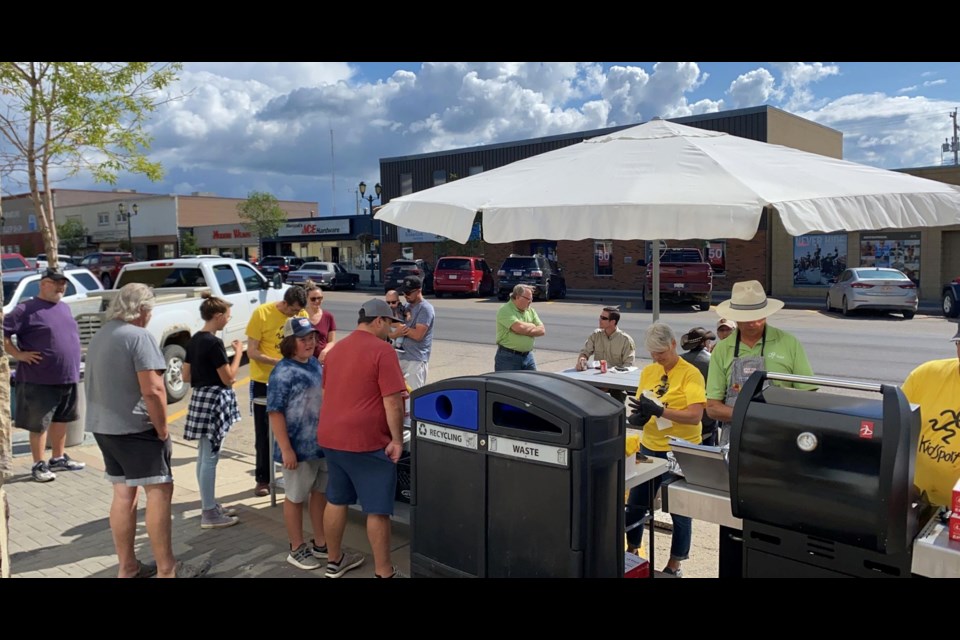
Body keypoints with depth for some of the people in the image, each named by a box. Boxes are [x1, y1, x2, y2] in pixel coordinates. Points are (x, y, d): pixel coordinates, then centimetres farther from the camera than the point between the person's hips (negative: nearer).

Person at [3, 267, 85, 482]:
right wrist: (18, 354, -17)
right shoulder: (26, 310, -10)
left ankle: (58, 458, 30)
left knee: (61, 419, 17)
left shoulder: (65, 307, 13)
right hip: (40, 380, -7)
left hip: (68, 377, 7)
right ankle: (39, 465, 12)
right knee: (39, 424, 2)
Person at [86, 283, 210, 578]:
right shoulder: (139, 337, -15)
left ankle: (127, 566, 21)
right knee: (159, 491, -4)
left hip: (103, 426, 9)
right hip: (135, 429, -9)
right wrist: (162, 429, -13)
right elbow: (152, 390, -23)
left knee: (123, 494, 14)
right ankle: (166, 569, -1)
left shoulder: (99, 336, 15)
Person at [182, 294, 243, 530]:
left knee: (204, 456, 16)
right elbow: (228, 378, -15)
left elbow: (186, 376, 13)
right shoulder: (214, 343, -18)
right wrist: (238, 352, -6)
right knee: (210, 458, -3)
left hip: (200, 398, 10)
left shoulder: (194, 340, 8)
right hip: (214, 400, -10)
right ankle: (208, 514, 4)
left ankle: (210, 505, 27)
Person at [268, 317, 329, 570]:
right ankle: (297, 549, 24)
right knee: (295, 498, 9)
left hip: (323, 443, 7)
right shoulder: (283, 372, -17)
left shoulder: (315, 364, 6)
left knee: (321, 493, 18)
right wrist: (286, 449, -20)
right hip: (299, 448, -7)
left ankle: (320, 543, 33)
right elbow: (275, 413, -18)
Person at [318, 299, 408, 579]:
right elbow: (392, 401, -18)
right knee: (377, 509, 1)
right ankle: (384, 573, 8)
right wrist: (397, 440, -12)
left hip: (330, 436, 8)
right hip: (366, 440, -8)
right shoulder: (382, 350, -13)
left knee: (336, 500, 19)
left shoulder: (336, 349, 13)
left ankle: (334, 561, 31)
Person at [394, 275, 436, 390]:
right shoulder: (407, 307, 14)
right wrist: (399, 331, -8)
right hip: (401, 357, 8)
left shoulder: (425, 309, -11)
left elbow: (418, 335, -20)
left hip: (416, 360, -8)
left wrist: (402, 328, -7)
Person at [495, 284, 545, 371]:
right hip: (508, 357, -6)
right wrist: (532, 326, -4)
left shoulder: (530, 311, 11)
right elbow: (519, 327, -25)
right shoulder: (505, 310, -11)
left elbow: (542, 330, 3)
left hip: (528, 356, 7)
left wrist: (525, 330, -13)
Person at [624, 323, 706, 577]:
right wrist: (637, 416, -14)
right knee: (635, 505, 15)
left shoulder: (690, 374, -13)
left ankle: (674, 566, 25)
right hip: (649, 448, 6)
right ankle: (631, 553, 35)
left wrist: (659, 410, -30)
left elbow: (695, 415, -21)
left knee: (680, 511, 9)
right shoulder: (647, 371, 4)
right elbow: (640, 405, 9)